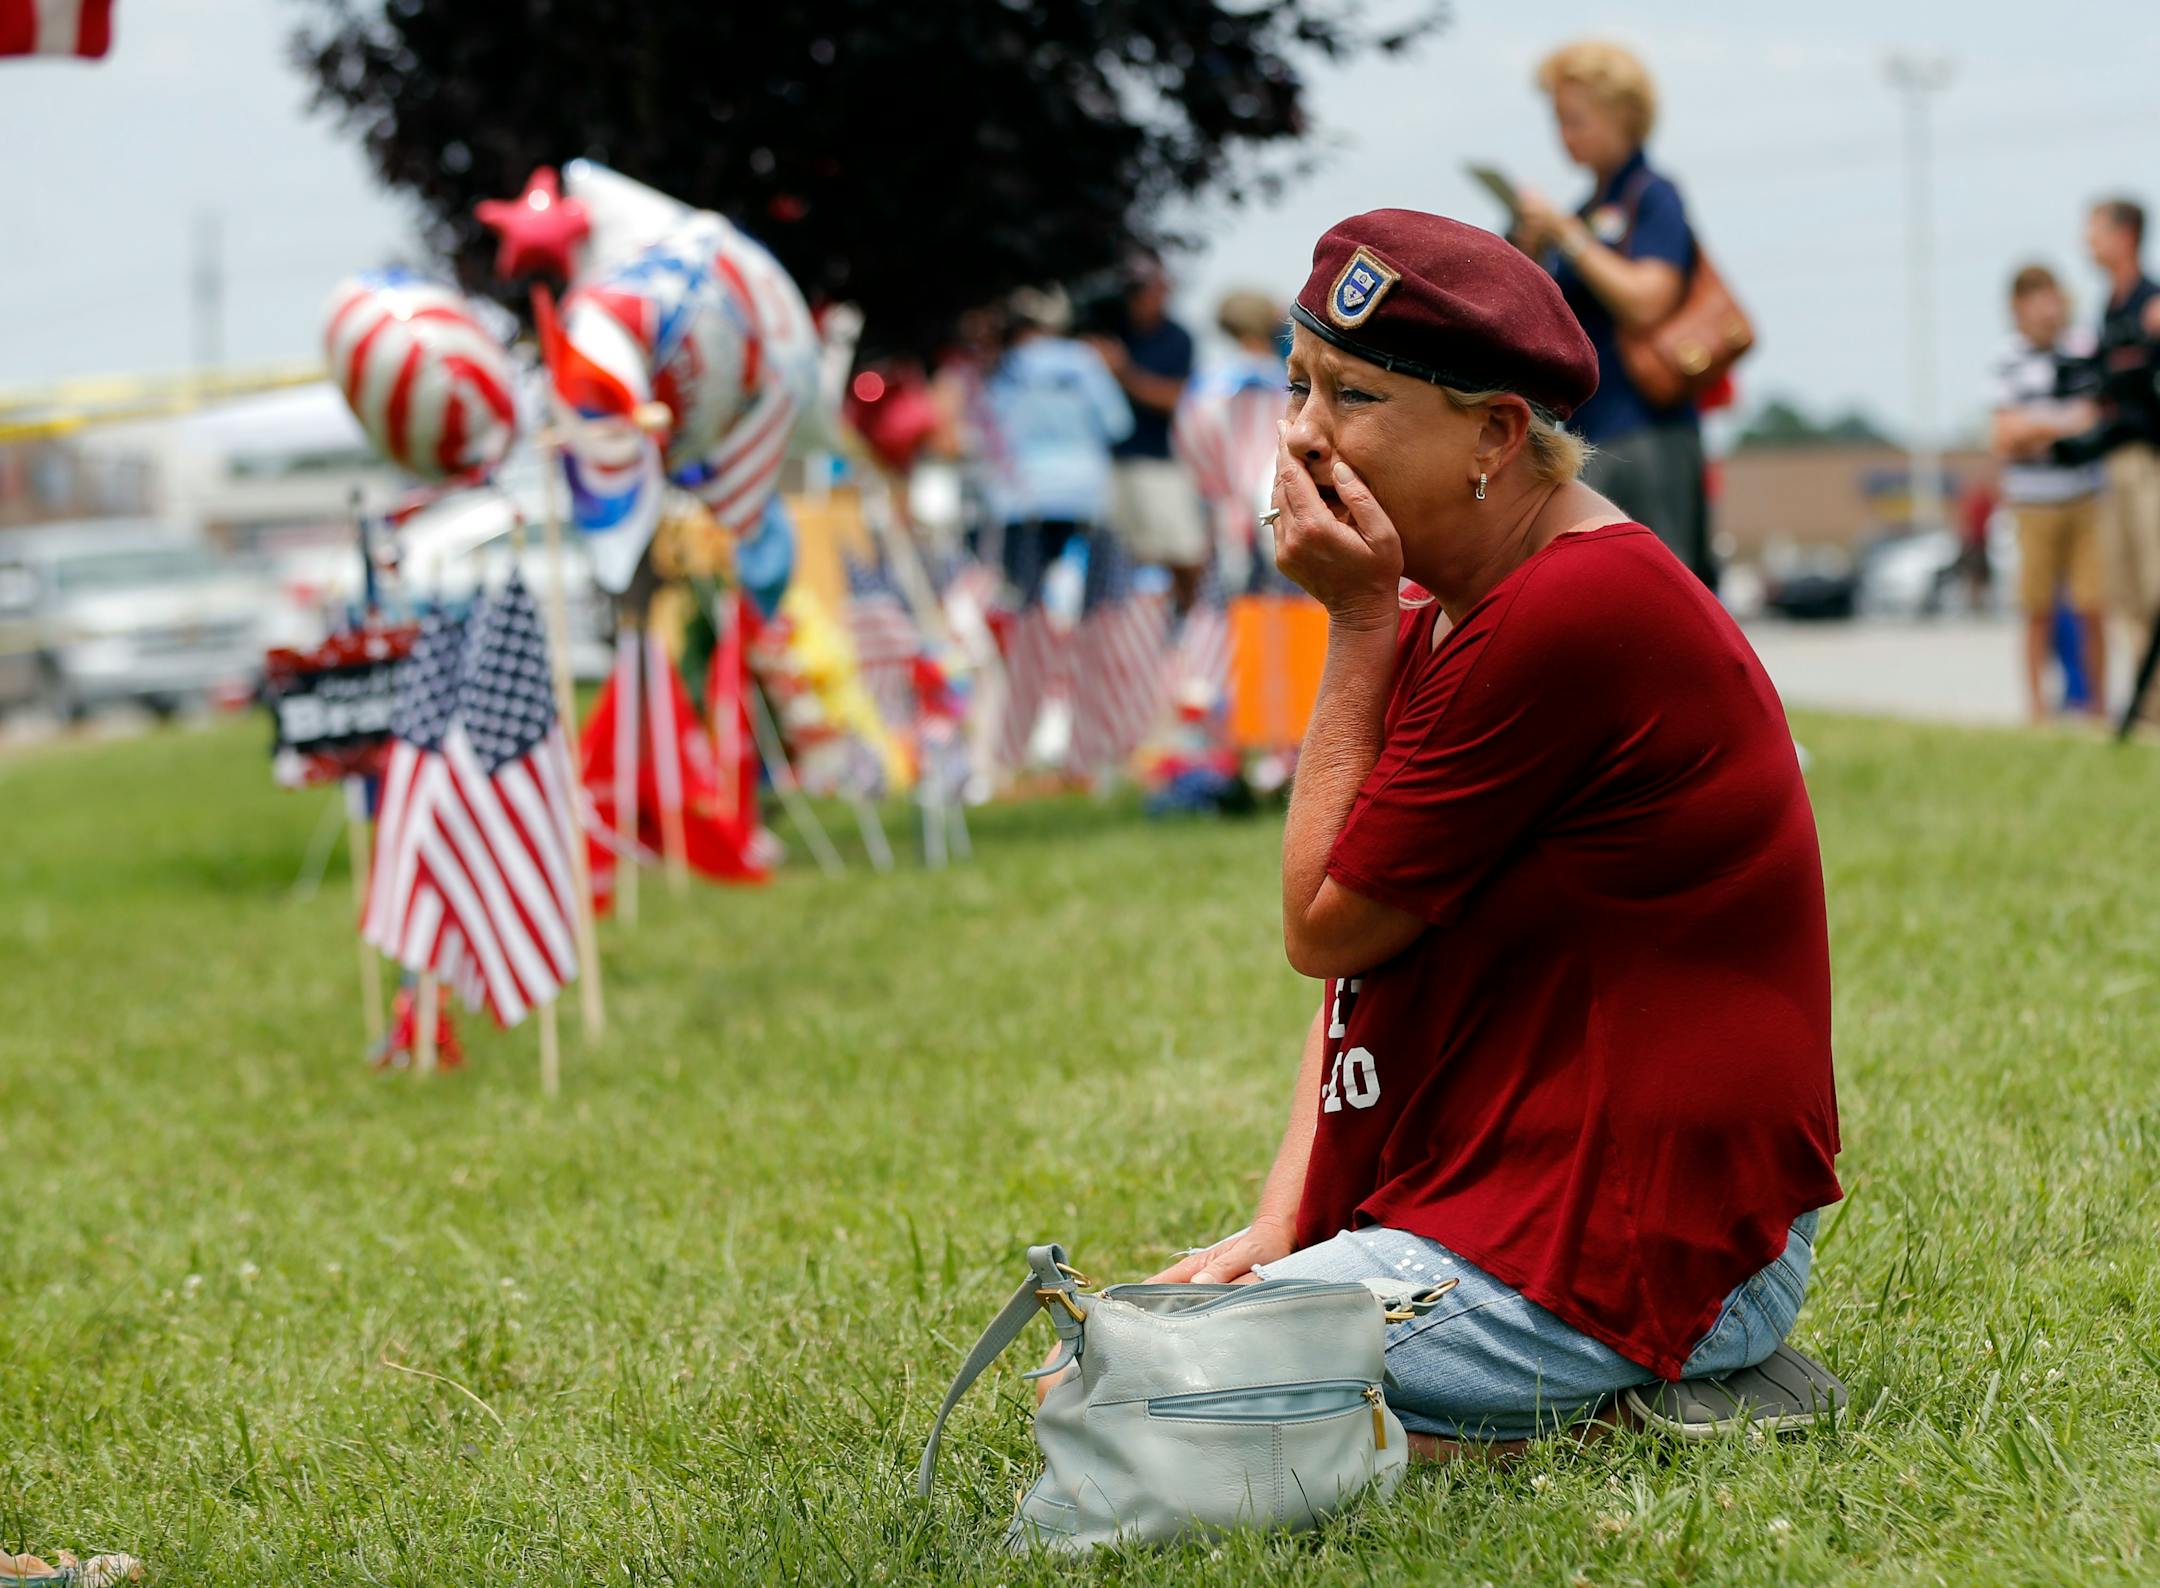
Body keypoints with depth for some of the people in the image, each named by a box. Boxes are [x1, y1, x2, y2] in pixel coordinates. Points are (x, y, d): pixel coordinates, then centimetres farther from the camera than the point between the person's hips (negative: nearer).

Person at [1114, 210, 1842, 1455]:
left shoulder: (1573, 617, -21)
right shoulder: (1443, 615, 13)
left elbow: (1325, 927, -13)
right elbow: (1364, 956, 11)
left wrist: (1358, 619, -9)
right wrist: (1276, 1230, 0)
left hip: (1627, 1248, -11)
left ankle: (1604, 1415, -8)